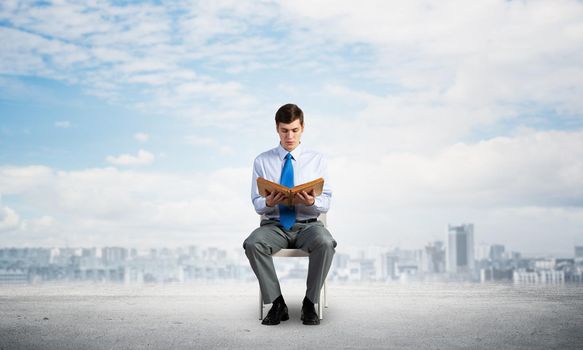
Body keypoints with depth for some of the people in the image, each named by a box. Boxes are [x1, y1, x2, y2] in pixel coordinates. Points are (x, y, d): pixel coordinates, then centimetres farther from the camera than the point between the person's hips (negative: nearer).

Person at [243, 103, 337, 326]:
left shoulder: (316, 160, 8)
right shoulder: (262, 161, 8)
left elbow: (326, 203, 4)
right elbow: (257, 204, 6)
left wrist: (311, 202, -20)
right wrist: (269, 203, -18)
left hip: (307, 225, 0)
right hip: (274, 225, 1)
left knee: (325, 243, -35)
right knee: (252, 244, -33)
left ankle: (310, 303, -16)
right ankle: (277, 303, -18)